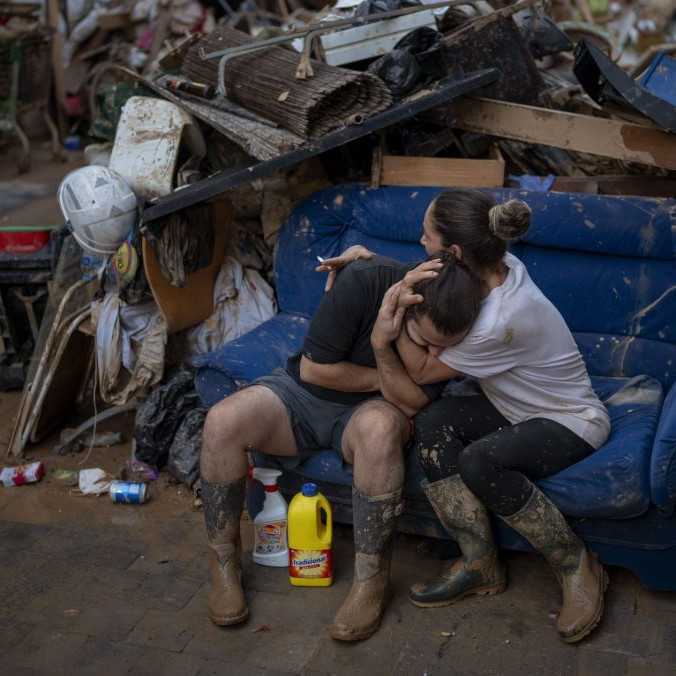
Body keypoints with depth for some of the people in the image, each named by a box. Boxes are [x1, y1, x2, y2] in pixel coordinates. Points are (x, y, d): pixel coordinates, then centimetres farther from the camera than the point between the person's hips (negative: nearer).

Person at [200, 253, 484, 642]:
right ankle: (224, 559, -7)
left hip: (368, 408, 0)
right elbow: (313, 368, -19)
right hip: (303, 391, 0)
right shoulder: (364, 282, -26)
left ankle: (372, 577, -23)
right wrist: (384, 379, -14)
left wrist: (383, 348, -35)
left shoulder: (454, 329, -18)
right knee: (222, 422, -27)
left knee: (380, 426, -38)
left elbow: (410, 404, -19)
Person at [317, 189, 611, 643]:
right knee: (433, 421, -21)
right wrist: (366, 258, -3)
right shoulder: (497, 266, -12)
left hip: (572, 421, -8)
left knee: (480, 461, -37)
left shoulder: (501, 322, -34)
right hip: (515, 408, 8)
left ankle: (577, 566, -13)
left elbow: (422, 371, -19)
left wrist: (397, 308, -26)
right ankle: (480, 565, -12)